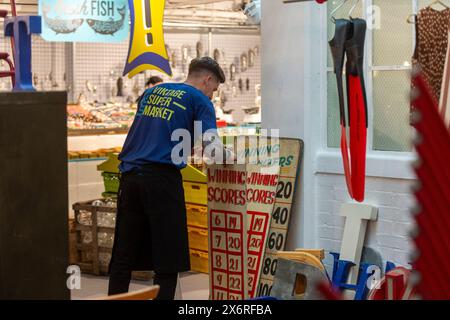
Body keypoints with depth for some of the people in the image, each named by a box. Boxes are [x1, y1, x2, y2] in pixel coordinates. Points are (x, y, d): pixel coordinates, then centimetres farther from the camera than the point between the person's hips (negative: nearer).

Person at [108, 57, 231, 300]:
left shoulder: (152, 92, 22)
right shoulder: (199, 99, 4)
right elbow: (211, 146, -8)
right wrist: (227, 155, 13)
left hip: (129, 176, 6)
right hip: (161, 178, -6)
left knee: (123, 255, 9)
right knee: (167, 255, 0)